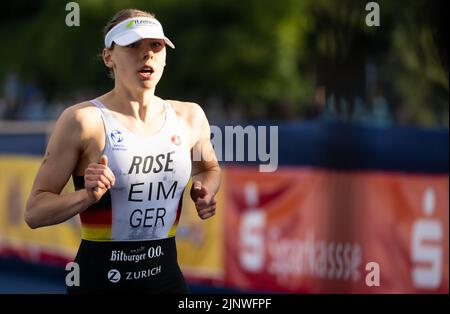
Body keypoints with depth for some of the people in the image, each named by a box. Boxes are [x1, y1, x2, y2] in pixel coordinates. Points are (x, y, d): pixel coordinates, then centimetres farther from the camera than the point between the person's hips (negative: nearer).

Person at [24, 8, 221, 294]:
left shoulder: (189, 117, 3)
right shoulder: (83, 120, -11)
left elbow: (210, 168, 23)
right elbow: (34, 212, -10)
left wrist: (206, 191, 2)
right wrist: (88, 196, -26)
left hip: (166, 275, 4)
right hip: (100, 279, -4)